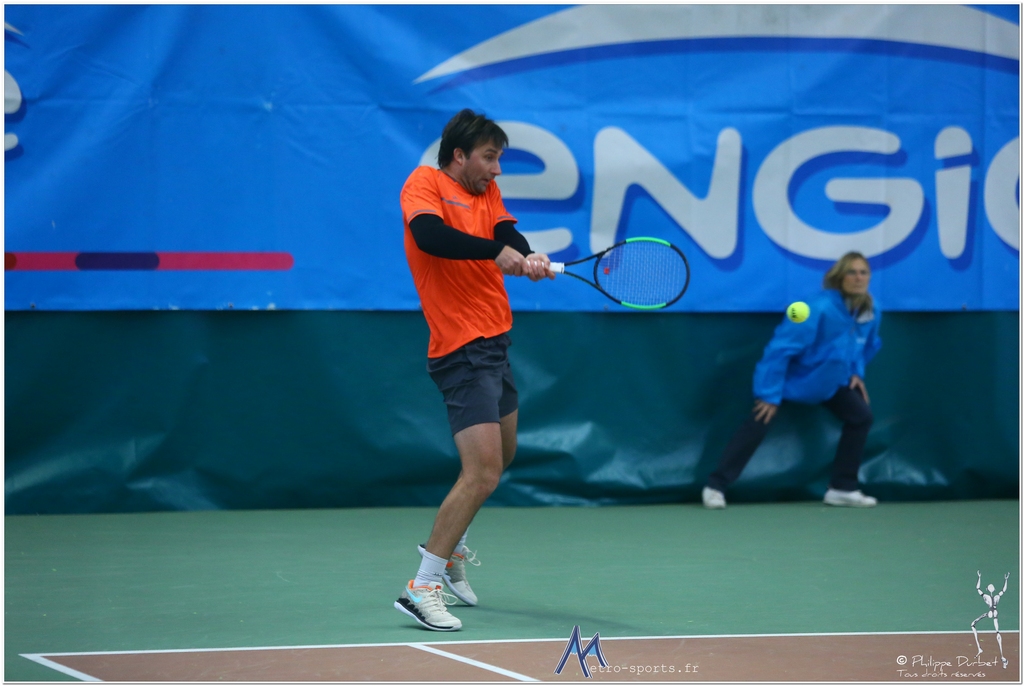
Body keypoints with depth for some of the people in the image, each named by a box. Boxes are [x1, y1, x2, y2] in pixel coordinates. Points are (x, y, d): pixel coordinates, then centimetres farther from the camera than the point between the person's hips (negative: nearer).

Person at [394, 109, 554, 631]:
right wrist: (495, 251, -37)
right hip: (462, 349, -9)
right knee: (483, 472, -17)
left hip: (493, 344, 9)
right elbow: (429, 235, -29)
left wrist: (529, 258, -27)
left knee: (500, 457, 23)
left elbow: (507, 233, -5)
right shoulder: (425, 183, -8)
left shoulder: (488, 191, 13)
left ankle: (447, 548, 43)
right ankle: (422, 587, -15)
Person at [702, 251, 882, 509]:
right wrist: (770, 395, -29)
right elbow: (780, 348, -31)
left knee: (861, 416, -1)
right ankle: (715, 486, -8)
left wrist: (855, 372, 1)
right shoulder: (819, 309, -33)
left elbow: (866, 345, 15)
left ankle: (842, 488, 8)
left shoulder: (870, 312, -11)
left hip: (829, 380, 7)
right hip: (790, 376, -7)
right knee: (758, 426, -15)